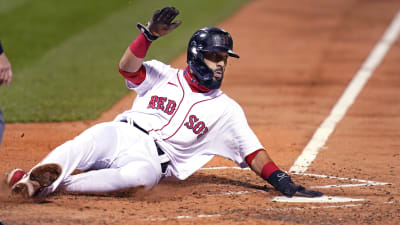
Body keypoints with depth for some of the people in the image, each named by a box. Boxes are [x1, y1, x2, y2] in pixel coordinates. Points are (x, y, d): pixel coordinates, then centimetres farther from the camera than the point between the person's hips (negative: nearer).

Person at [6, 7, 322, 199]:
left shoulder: (226, 109, 17)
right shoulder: (164, 76, 17)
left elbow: (253, 152, 11)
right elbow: (127, 67, -1)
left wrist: (282, 182, -4)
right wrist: (150, 34, -16)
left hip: (151, 159, -2)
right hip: (120, 134, 2)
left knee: (140, 175, -40)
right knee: (87, 144, -35)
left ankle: (45, 186, -47)